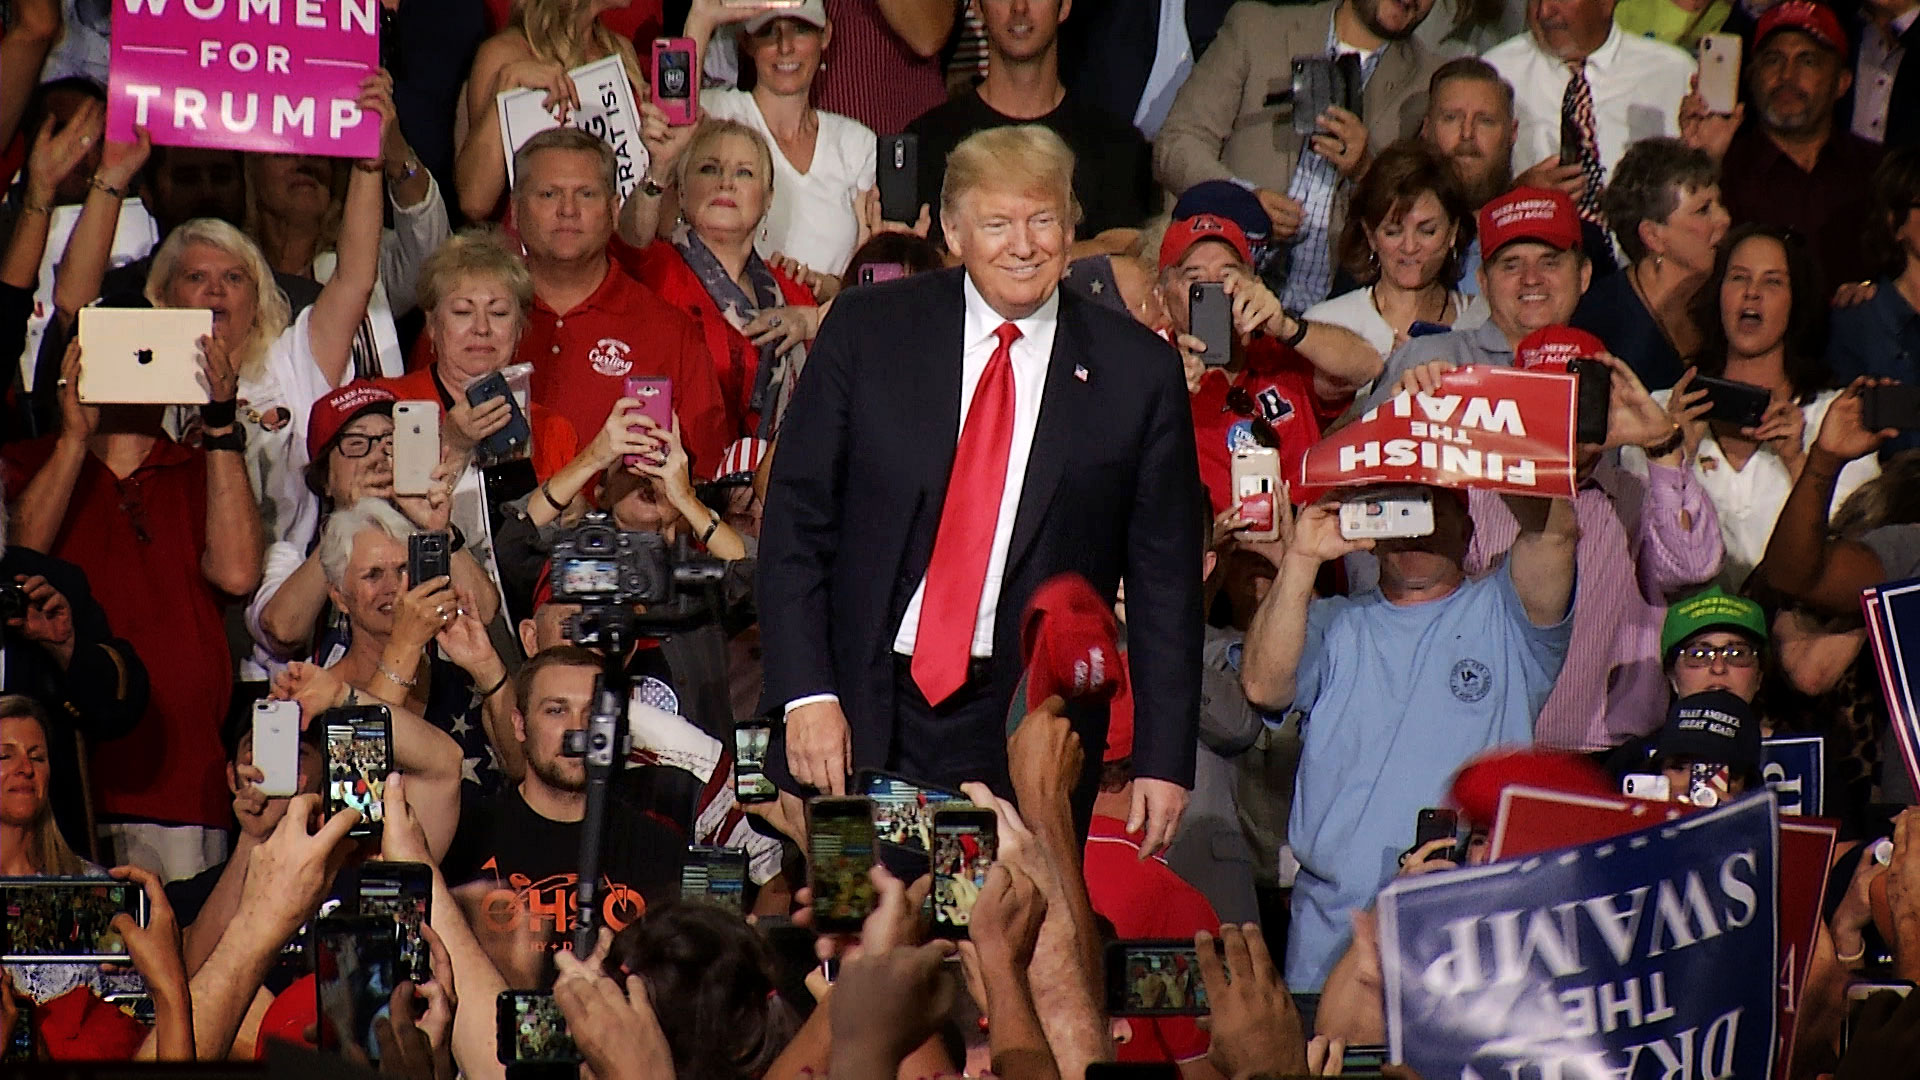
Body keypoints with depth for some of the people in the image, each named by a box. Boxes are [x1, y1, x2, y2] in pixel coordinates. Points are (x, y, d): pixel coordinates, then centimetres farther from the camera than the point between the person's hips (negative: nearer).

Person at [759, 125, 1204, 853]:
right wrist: (807, 695, -7)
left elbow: (1166, 575, 5)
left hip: (1028, 739, 0)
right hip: (862, 711, 0)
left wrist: (1163, 759, 0)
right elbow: (795, 524, 3)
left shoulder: (1136, 374, 2)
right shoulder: (868, 335, 3)